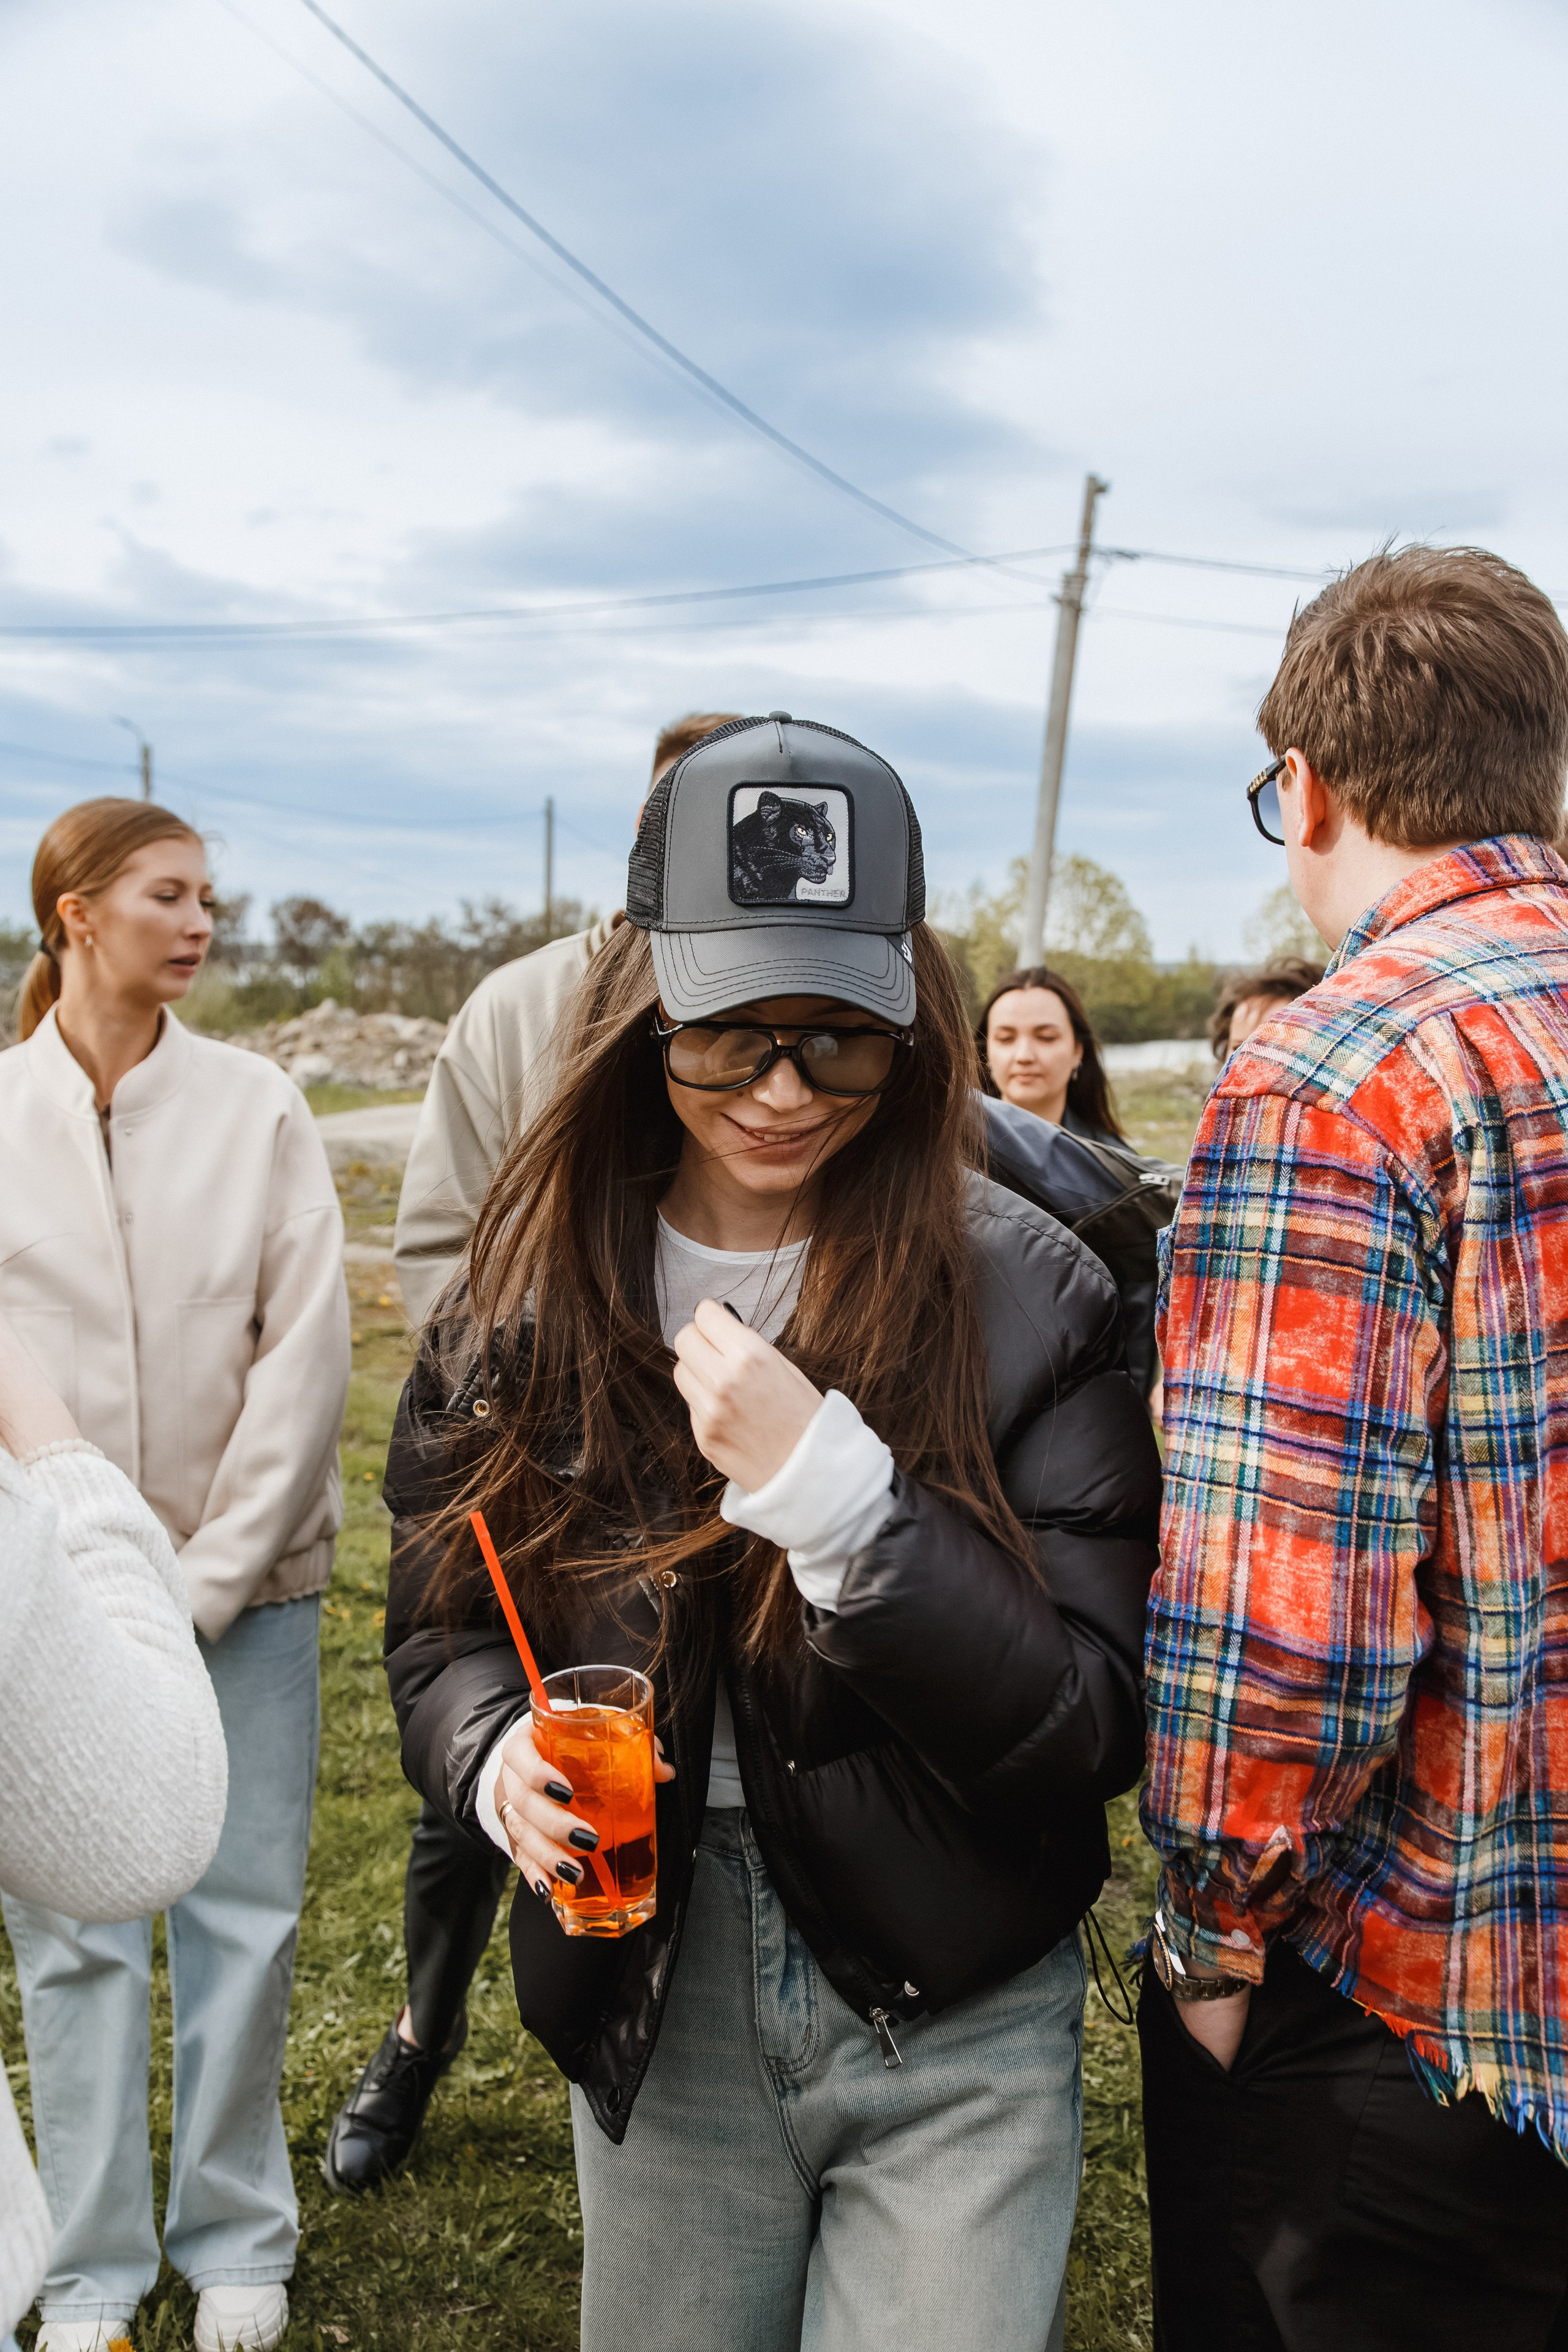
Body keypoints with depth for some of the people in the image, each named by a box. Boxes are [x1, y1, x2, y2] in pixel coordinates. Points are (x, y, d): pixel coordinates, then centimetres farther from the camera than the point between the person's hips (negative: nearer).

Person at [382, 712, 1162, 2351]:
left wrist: (835, 1490, -28)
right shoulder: (532, 1294, -4)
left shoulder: (1027, 1296, -14)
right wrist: (497, 1751, -16)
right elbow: (439, 1623, 6)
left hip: (954, 2038, -2)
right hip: (654, 2013, 3)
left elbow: (1098, 1725, -16)